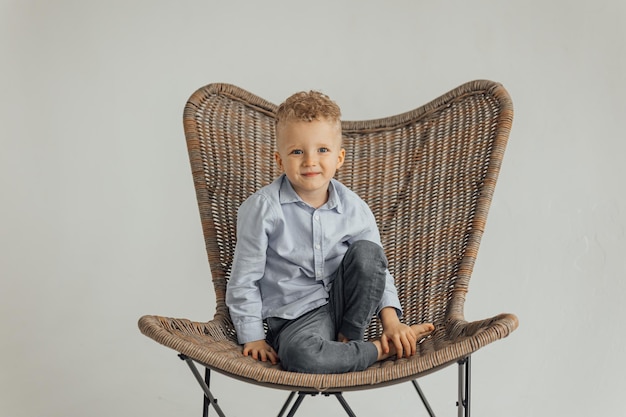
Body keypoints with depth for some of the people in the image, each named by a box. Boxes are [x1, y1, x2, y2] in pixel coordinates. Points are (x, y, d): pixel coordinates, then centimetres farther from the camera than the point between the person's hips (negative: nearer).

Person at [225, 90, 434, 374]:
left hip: (345, 300, 4)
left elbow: (376, 267, 9)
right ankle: (380, 350, -12)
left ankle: (349, 338, -8)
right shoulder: (262, 209, -11)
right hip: (296, 315, -3)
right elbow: (244, 280, -5)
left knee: (366, 251, -23)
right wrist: (253, 337, -6)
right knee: (300, 354, -37)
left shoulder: (354, 209, -2)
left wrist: (391, 319, -5)